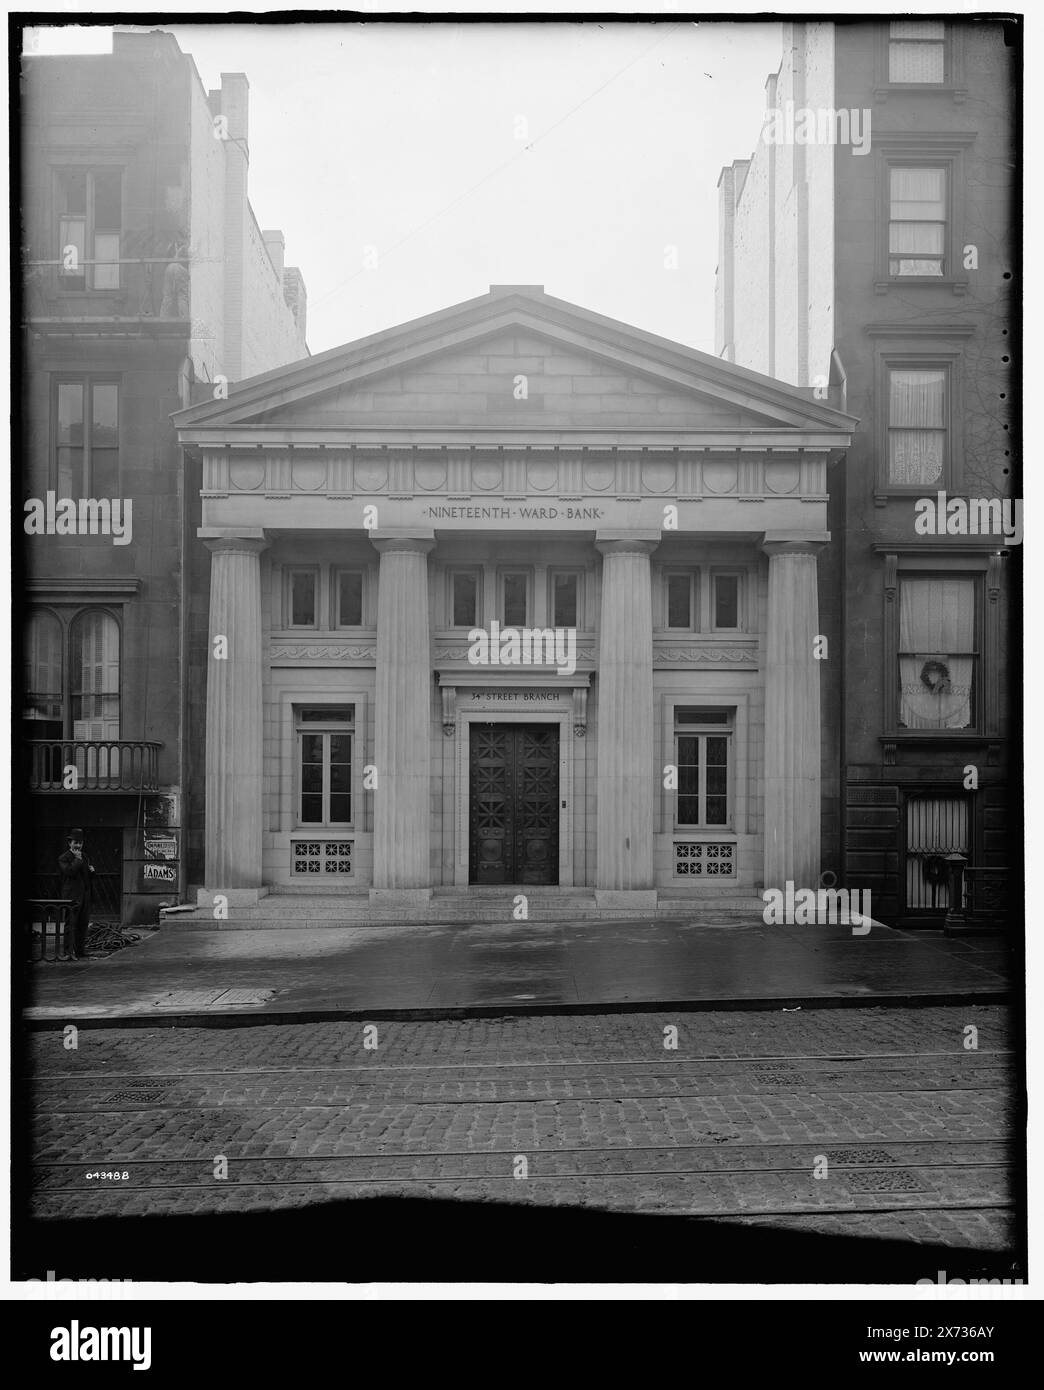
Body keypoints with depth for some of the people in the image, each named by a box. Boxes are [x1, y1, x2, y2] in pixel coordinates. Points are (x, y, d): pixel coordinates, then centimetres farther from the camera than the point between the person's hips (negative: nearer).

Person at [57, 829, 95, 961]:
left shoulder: (85, 857, 19)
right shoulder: (63, 858, -3)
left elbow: (90, 877, 24)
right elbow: (69, 871, -19)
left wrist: (91, 871, 3)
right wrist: (77, 860, -13)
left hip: (85, 895, 7)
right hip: (71, 896, -7)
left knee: (83, 924, 7)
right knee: (71, 924, -9)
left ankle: (80, 951, 12)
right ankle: (67, 951, -8)